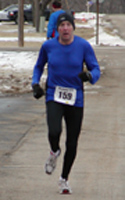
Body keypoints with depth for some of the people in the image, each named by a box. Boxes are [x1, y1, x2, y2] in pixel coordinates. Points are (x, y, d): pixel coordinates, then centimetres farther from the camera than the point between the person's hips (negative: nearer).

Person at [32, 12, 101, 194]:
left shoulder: (84, 46, -6)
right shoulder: (48, 46, -1)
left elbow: (96, 70, -3)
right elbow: (39, 67, 16)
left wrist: (89, 75, -26)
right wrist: (35, 84, 0)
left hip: (75, 100, 0)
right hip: (54, 98, 0)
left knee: (72, 143, 5)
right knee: (54, 132, -26)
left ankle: (64, 179, 29)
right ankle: (54, 152, 11)